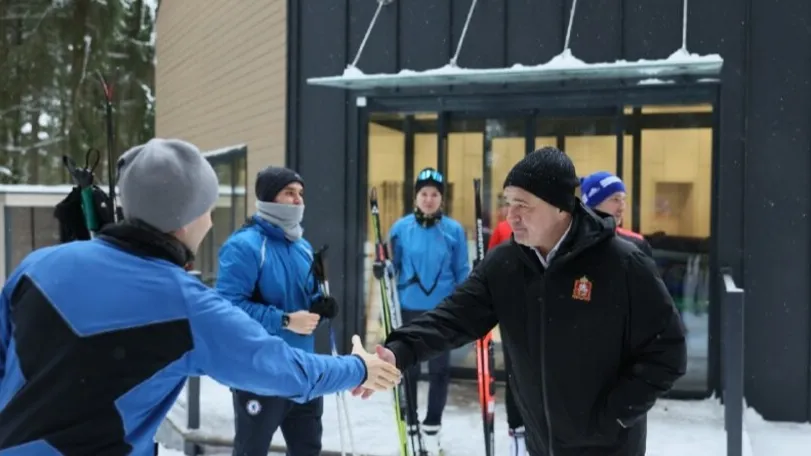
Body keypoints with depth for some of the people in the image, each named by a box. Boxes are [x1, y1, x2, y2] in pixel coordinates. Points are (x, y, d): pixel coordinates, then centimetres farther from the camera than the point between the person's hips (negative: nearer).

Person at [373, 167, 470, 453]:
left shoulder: (454, 230, -4)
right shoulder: (400, 228, -4)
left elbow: (462, 274, 2)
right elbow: (392, 268, 4)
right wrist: (381, 271, -17)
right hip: (408, 309, 0)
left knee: (440, 369, 8)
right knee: (407, 368, 10)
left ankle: (431, 428, 25)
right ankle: (410, 425, 28)